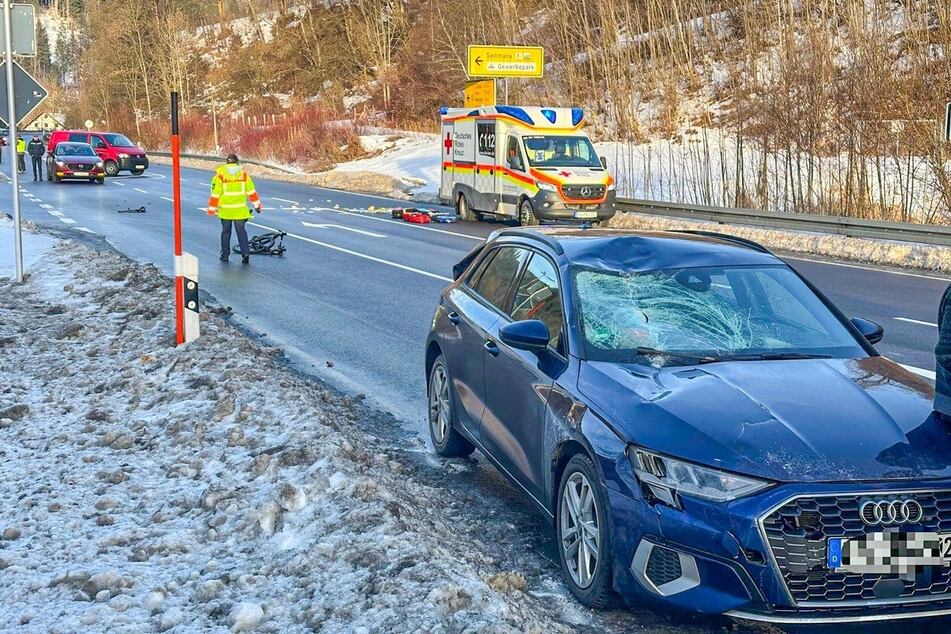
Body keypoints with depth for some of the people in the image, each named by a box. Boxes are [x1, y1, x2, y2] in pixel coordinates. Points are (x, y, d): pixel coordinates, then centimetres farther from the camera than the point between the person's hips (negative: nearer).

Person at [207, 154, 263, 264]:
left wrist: (212, 209, 2)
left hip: (225, 210, -1)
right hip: (240, 210, 1)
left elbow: (215, 193, -5)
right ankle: (245, 253, -5)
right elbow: (251, 191, 4)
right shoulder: (243, 174, 1)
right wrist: (257, 205, 14)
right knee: (241, 231, 7)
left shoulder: (220, 174, -5)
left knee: (226, 231, 11)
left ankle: (225, 255, 16)